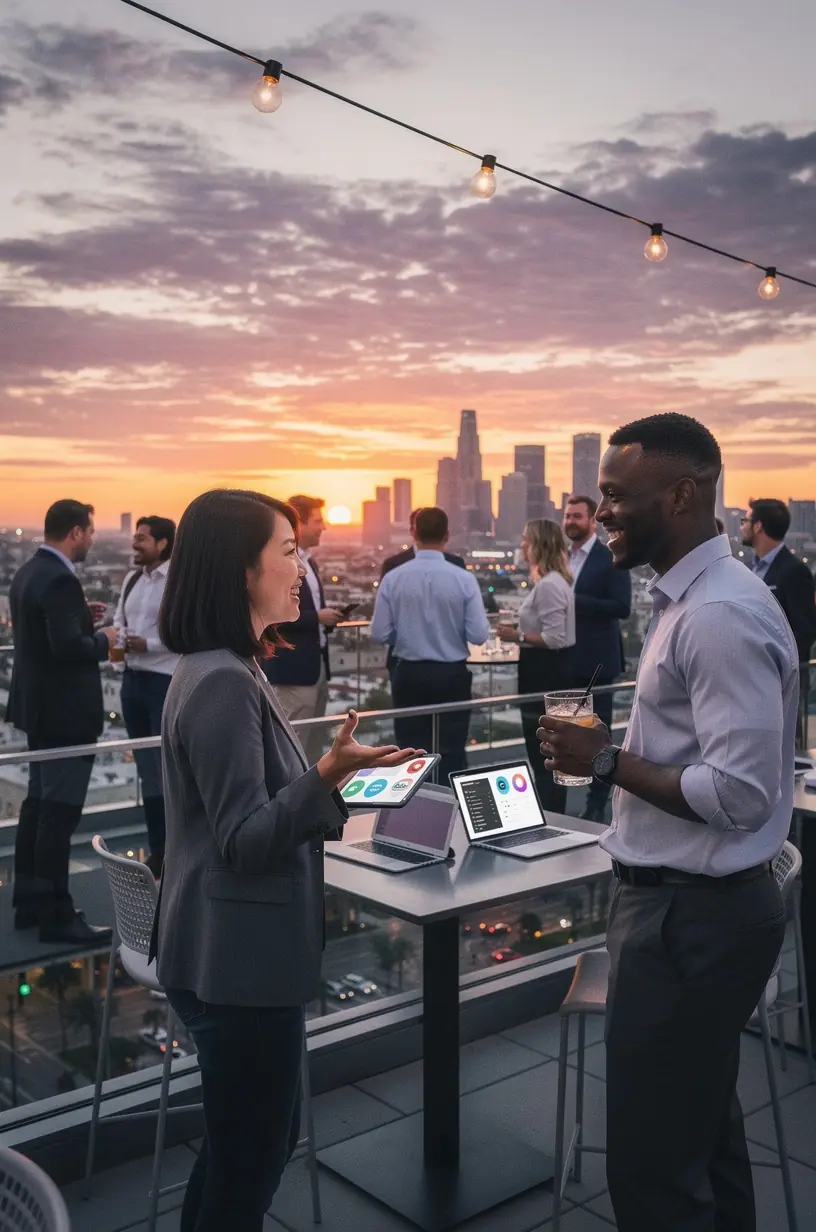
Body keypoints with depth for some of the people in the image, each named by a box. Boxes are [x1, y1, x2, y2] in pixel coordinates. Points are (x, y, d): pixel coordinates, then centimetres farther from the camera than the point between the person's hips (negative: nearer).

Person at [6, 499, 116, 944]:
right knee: (59, 813, -4)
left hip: (41, 707, 11)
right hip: (65, 712, -10)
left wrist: (83, 616, 9)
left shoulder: (29, 571, 10)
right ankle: (56, 915, 3)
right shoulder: (60, 580, -21)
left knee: (37, 806, 16)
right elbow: (68, 646, -29)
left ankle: (28, 903, 26)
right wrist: (102, 641, -11)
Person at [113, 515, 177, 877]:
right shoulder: (132, 579, 11)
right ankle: (158, 851, 27)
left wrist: (147, 644, -21)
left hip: (167, 683, -8)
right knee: (148, 770, 15)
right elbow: (120, 621, 16)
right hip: (133, 679, 8)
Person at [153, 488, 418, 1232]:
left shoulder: (225, 670, 9)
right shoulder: (223, 683, -23)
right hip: (239, 960, -10)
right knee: (250, 1158, 7)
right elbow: (245, 840, -24)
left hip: (241, 951, 10)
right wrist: (327, 777, -36)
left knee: (256, 1142, 24)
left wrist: (329, 780, 23)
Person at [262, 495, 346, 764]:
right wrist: (317, 617, -18)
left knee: (313, 746, 14)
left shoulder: (309, 562, 15)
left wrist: (327, 619, 4)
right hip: (293, 669, -9)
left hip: (317, 665, 9)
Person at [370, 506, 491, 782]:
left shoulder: (393, 578, -8)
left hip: (409, 675, 1)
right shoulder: (464, 579, -10)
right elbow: (479, 635, -11)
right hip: (452, 676, -1)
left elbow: (379, 634, -6)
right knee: (452, 755, 8)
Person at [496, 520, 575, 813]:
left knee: (541, 749, -1)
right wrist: (521, 629, 9)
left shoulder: (548, 585, -21)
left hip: (546, 670, -11)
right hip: (549, 668, 11)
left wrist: (517, 636, -17)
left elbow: (554, 638, -25)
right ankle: (553, 814, 28)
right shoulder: (554, 581, 12)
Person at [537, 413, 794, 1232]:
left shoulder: (721, 617, -23)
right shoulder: (690, 600, 9)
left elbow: (739, 795, -26)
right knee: (703, 1136, 25)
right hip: (689, 903, 10)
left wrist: (607, 760, -19)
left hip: (692, 916, -10)